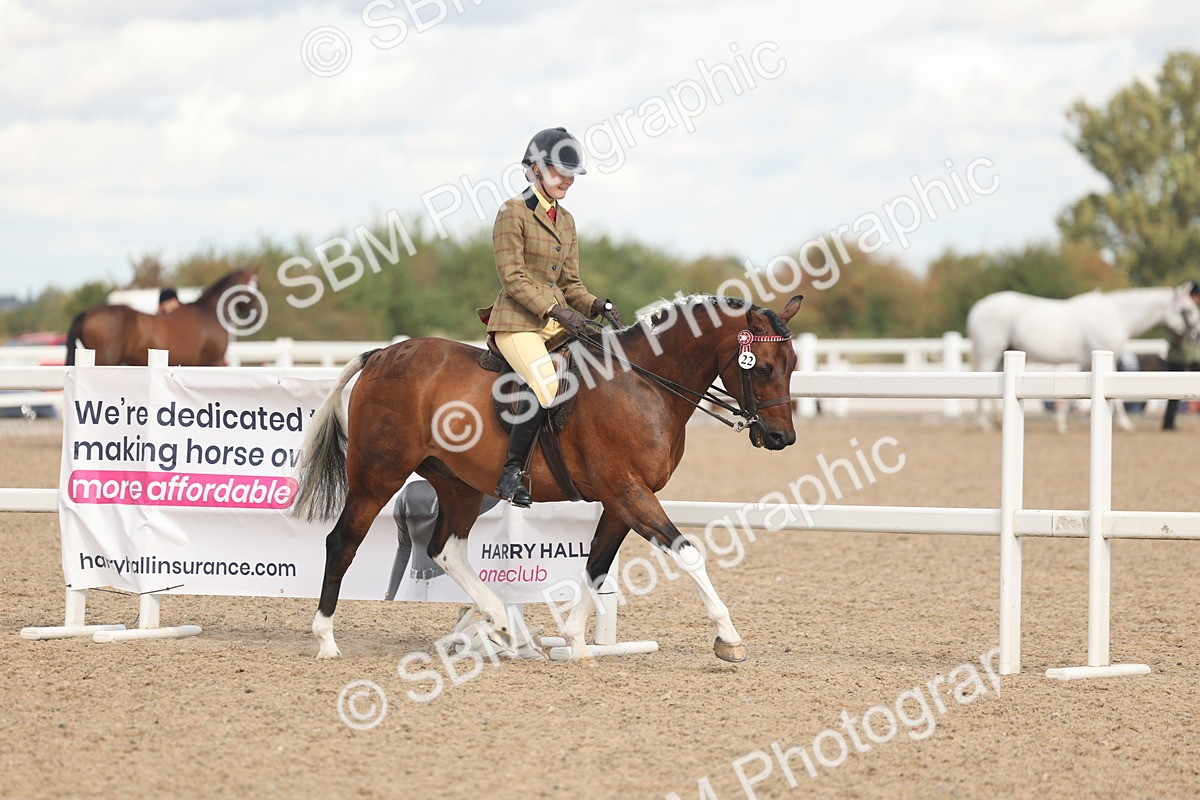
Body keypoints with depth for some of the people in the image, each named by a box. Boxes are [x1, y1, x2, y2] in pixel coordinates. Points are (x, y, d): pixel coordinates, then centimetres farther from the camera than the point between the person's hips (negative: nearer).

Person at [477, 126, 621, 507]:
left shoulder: (566, 220, 17)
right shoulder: (514, 212, -5)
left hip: (557, 322, 8)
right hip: (518, 322, -8)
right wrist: (556, 310, -20)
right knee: (548, 387, -30)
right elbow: (512, 278, -11)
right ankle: (512, 473, -19)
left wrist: (599, 306, -1)